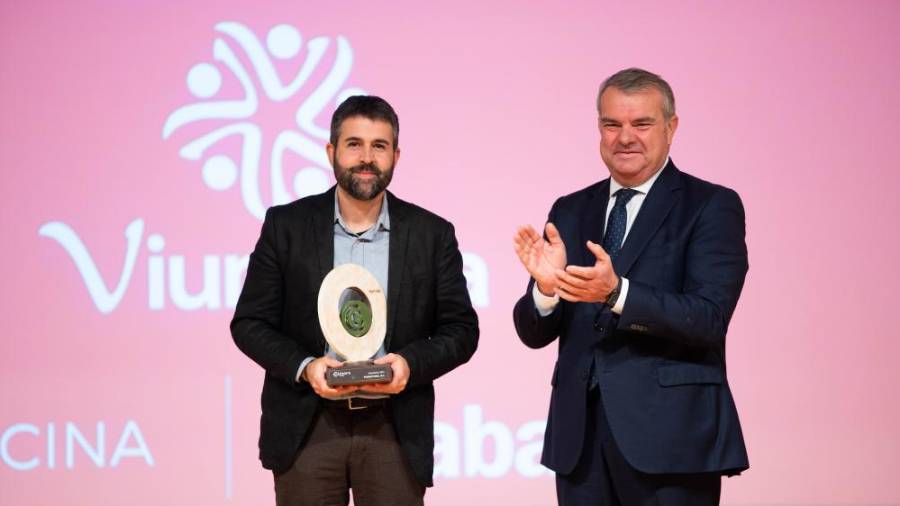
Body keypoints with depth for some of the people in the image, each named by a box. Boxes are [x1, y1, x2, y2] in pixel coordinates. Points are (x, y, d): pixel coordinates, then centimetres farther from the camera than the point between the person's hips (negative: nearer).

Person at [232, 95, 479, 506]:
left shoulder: (431, 234, 4)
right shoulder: (286, 226, 2)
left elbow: (461, 329, 5)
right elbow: (249, 323, 3)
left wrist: (411, 363, -14)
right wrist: (304, 366, -14)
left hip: (395, 431, 0)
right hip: (307, 427, 0)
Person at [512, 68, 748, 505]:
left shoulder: (712, 206, -3)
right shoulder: (570, 212, 11)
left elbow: (709, 318, -15)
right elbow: (533, 333, 7)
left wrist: (616, 292, -27)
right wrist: (545, 288, -14)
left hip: (669, 436, -4)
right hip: (580, 436, 4)